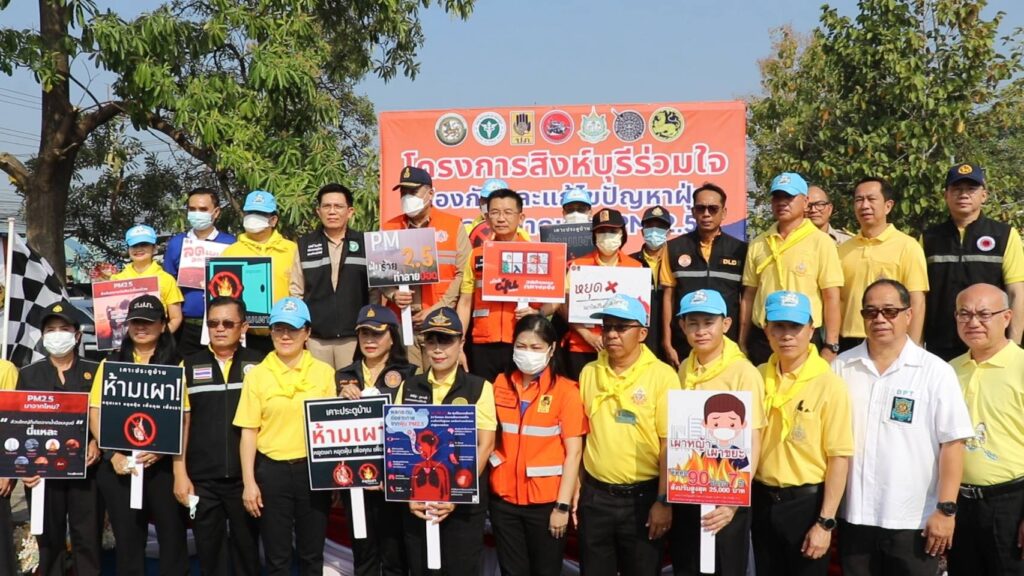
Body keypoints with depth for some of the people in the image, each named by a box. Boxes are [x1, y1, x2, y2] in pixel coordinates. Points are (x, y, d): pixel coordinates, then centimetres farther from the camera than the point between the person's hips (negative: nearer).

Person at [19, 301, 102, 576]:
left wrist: (98, 443, -12)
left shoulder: (95, 372, 8)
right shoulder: (28, 375, 10)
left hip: (85, 468, -1)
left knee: (88, 538, 0)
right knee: (49, 539, 7)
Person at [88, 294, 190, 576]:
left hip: (163, 463, -1)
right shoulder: (110, 363, 9)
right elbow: (95, 413, 4)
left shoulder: (175, 365, 4)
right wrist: (113, 454, -8)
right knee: (127, 538, 10)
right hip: (118, 464, 2)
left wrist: (162, 449, -16)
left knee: (172, 536, 1)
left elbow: (184, 417, -1)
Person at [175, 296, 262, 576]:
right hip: (202, 478, 1)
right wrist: (180, 473, -1)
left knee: (247, 548, 9)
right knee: (209, 551, 10)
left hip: (247, 476, -1)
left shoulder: (259, 364, 2)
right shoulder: (189, 366, 5)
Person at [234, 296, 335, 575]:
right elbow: (249, 432, 0)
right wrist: (249, 482, -4)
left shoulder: (324, 372, 3)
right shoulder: (257, 375, 0)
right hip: (272, 470, -1)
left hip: (314, 469, 1)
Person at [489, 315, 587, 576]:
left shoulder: (566, 390, -8)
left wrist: (563, 505, -12)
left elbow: (574, 451, -9)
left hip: (546, 501, -3)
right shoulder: (501, 384, 3)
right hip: (504, 498, 3)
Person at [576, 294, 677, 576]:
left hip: (642, 496, -3)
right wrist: (575, 488, 8)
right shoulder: (589, 373, 5)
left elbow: (670, 443, -9)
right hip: (595, 495, 4)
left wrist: (663, 501, -11)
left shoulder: (662, 375, -8)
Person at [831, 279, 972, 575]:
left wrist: (946, 509, -10)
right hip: (854, 515, 3)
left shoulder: (936, 371, -5)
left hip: (914, 519, -3)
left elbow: (952, 443, -6)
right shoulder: (841, 367, 4)